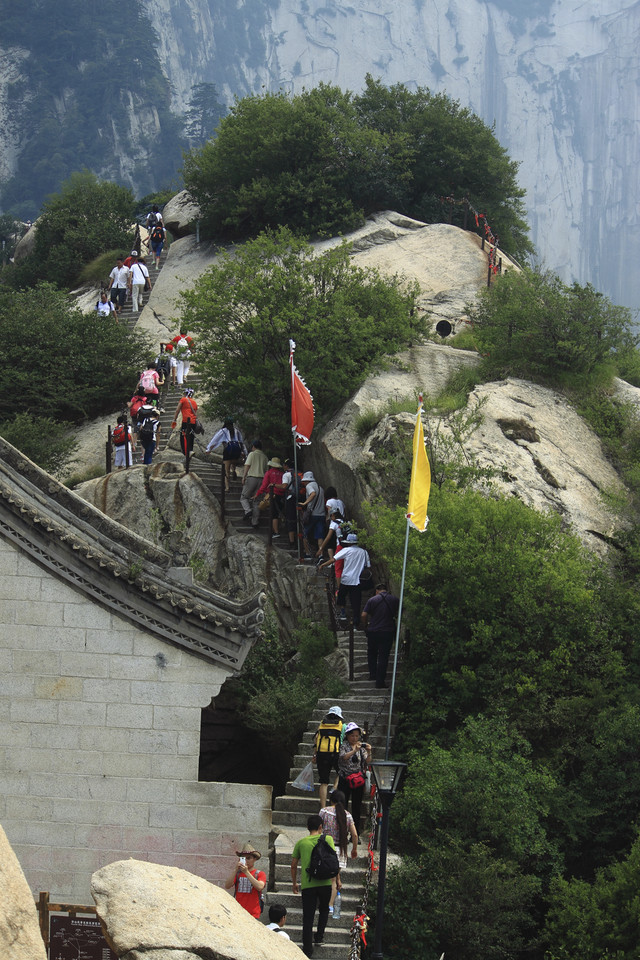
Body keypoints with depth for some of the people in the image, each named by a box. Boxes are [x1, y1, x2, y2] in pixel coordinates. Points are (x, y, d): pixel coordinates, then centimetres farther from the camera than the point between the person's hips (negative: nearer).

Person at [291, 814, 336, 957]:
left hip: (307, 884, 0)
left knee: (308, 917, 2)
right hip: (325, 882, 0)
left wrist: (294, 883, 23)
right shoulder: (327, 839, 4)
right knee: (324, 910, 26)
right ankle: (319, 935, 18)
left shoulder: (301, 843, 8)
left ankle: (307, 948, 0)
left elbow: (294, 865, 11)